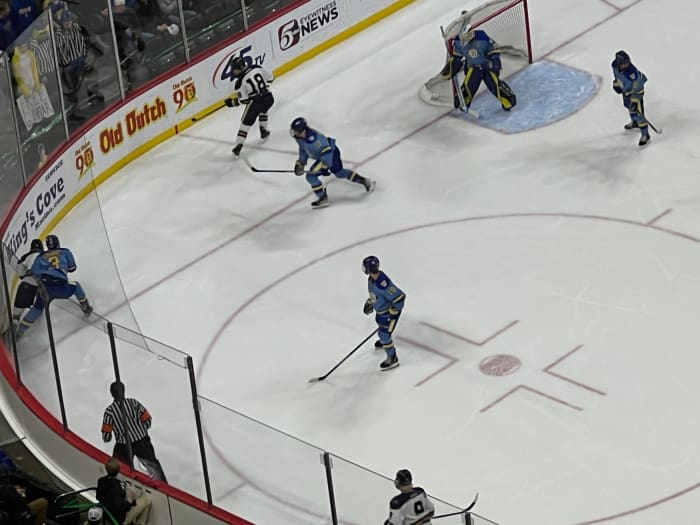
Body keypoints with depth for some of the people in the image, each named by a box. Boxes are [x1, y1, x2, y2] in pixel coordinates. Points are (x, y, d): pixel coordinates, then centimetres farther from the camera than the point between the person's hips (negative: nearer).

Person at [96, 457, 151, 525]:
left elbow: (98, 497, 6)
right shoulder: (117, 487, -32)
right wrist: (131, 503, -15)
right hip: (120, 519, -7)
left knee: (130, 492, 26)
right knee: (146, 498, 2)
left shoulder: (101, 481, -10)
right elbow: (120, 507, -33)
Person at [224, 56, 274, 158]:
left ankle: (238, 146, 3)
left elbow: (243, 100, -6)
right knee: (263, 110, 39)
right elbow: (270, 78, 13)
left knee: (246, 122, 7)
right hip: (268, 97, 5)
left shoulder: (240, 82, -9)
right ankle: (264, 131, 45)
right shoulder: (257, 69, 2)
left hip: (255, 101, -5)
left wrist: (232, 102, 9)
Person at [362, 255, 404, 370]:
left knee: (384, 333, -3)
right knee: (380, 325, 33)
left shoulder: (382, 284, -41)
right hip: (380, 309, 10)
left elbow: (400, 297, -35)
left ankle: (392, 359, 14)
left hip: (389, 311, -10)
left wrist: (392, 313, -26)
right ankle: (384, 341, 64)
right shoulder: (372, 278, -13)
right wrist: (369, 302, 13)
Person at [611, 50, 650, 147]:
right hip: (625, 90, 8)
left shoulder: (632, 73, -42)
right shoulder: (615, 64, -23)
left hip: (636, 90, -8)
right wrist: (616, 83, 9)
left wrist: (634, 101, -29)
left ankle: (645, 135, 8)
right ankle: (635, 122, 59)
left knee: (638, 112, -5)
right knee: (628, 106, 30)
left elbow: (636, 90, -32)